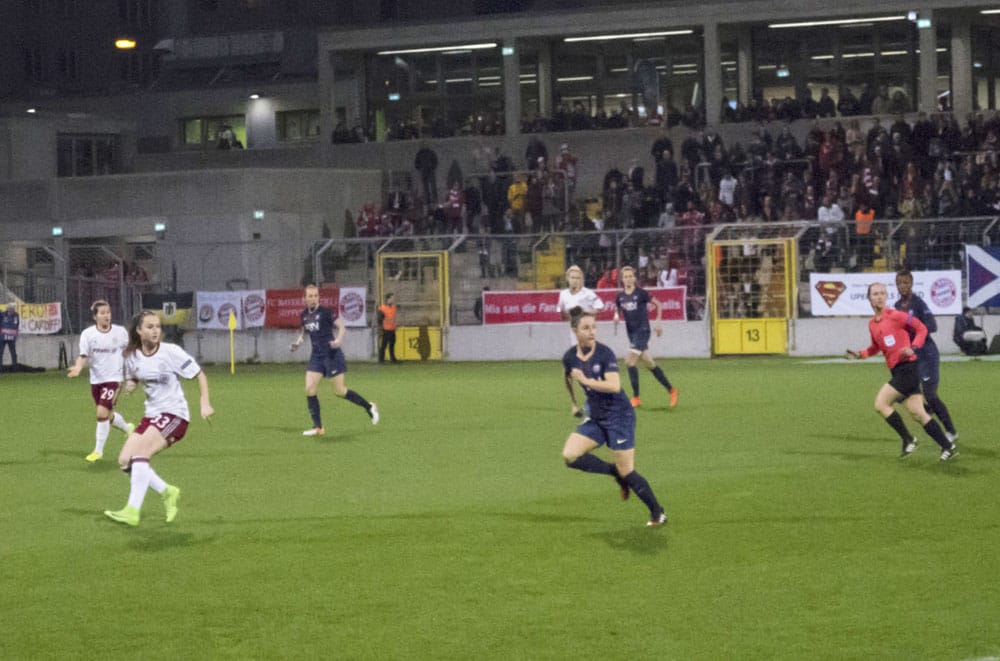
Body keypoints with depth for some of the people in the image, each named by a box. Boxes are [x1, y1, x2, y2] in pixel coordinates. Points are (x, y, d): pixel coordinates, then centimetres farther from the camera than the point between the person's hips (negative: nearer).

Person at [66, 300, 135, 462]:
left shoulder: (120, 332, -7)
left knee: (102, 413, -16)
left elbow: (127, 353, 7)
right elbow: (83, 355, -15)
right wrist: (77, 368, -35)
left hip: (113, 378, -3)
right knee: (108, 415, 16)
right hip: (96, 380, 3)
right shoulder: (88, 334, -8)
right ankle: (127, 428, 48)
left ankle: (98, 451, -4)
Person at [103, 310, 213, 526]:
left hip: (174, 414, -7)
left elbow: (199, 374, -4)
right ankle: (167, 492, 14)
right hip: (151, 414, 7)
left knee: (140, 452, -25)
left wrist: (205, 403, -15)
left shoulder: (171, 352, -11)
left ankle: (132, 512, -26)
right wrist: (130, 385, -5)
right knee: (125, 460, -5)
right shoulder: (132, 356, 2)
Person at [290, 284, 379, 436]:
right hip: (316, 356, 6)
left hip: (332, 355, -6)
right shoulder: (304, 315, 6)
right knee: (310, 389, -6)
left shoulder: (326, 312, -11)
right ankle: (318, 427, 1)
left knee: (339, 391, -2)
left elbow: (342, 326, -10)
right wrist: (298, 342, 5)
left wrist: (338, 340, -28)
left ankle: (369, 407, 19)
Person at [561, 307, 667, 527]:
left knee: (627, 472, -5)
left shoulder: (604, 353, -18)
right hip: (596, 418, 6)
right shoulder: (570, 357, -1)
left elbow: (614, 386, -29)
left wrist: (585, 380, -26)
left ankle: (658, 514, 13)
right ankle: (616, 473, 7)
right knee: (570, 455, -13)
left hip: (619, 416, -6)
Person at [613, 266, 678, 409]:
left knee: (630, 361, -16)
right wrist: (617, 316, -6)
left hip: (642, 330, -6)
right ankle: (671, 390, 22)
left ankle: (636, 397, -9)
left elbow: (658, 305, -1)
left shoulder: (641, 293, -9)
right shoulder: (620, 296, 5)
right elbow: (617, 310, 18)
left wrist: (659, 323, -6)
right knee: (649, 364, 10)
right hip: (631, 332, 6)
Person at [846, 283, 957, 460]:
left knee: (881, 403, -10)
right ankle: (948, 447, 9)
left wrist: (913, 347, -18)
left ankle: (908, 439, 1)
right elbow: (876, 347, 27)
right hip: (897, 371, 8)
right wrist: (861, 354, 10)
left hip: (907, 368, -8)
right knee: (917, 413, 6)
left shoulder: (895, 316, -10)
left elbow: (921, 328, -5)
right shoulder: (872, 324, 13)